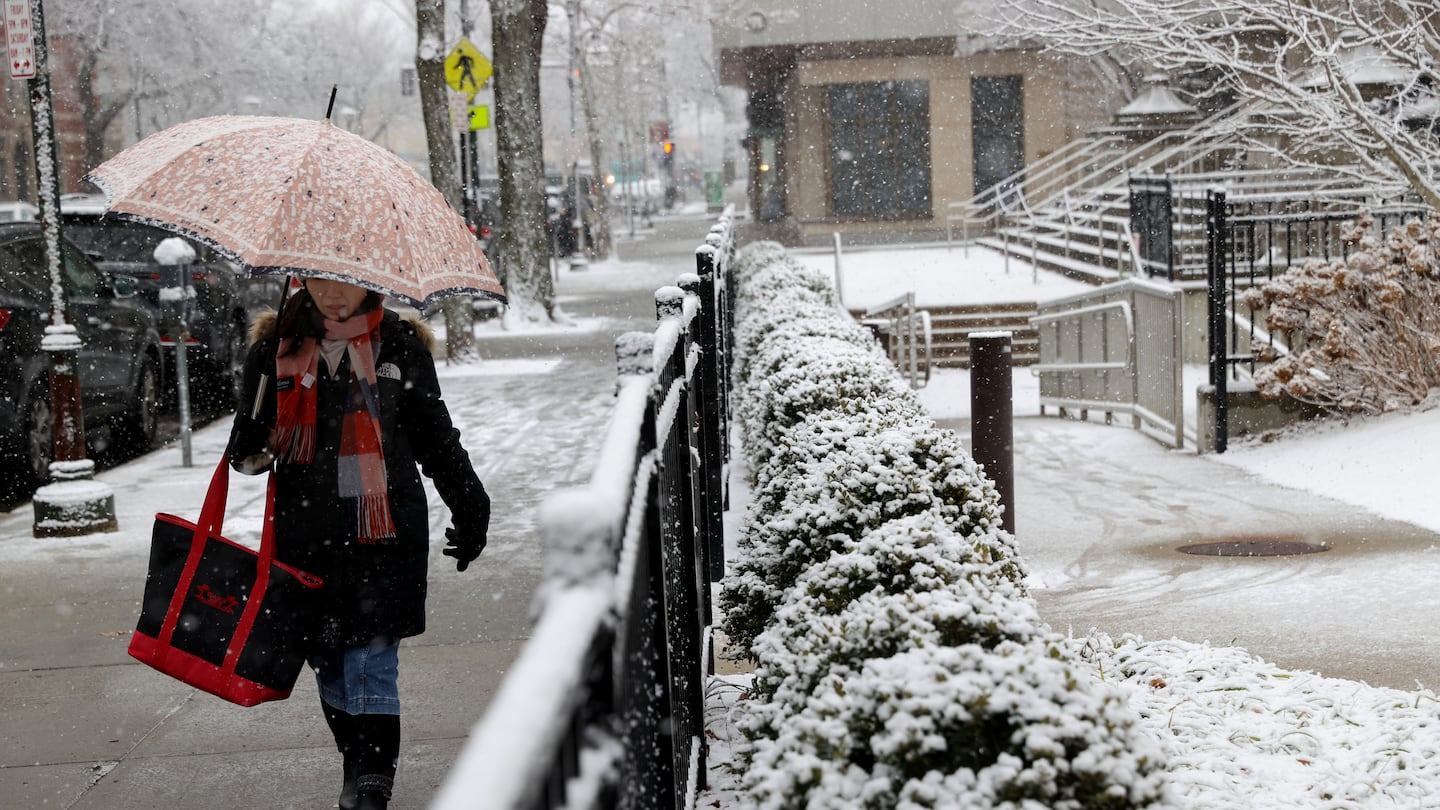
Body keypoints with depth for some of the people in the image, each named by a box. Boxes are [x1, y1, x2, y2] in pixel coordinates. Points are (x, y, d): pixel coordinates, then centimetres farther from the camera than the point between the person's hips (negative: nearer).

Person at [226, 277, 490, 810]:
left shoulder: (400, 346, 3)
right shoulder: (276, 348, 7)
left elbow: (436, 436, 11)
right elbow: (254, 429, 15)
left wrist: (470, 508, 12)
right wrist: (251, 450, -9)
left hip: (382, 532, -3)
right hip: (306, 534, 3)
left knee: (371, 662, -8)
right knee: (328, 662, 10)